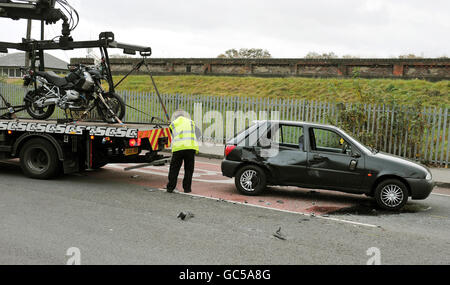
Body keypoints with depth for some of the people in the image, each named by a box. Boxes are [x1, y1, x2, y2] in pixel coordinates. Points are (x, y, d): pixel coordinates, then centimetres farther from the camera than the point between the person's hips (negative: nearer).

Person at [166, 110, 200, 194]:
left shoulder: (173, 124, 18)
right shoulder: (191, 122, 21)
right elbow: (198, 134, 28)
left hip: (178, 148, 0)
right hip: (191, 147, 1)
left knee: (174, 169, 10)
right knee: (189, 169, 11)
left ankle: (170, 187, 12)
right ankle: (187, 188, 12)